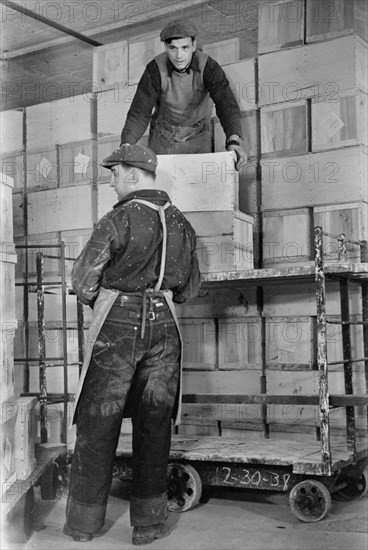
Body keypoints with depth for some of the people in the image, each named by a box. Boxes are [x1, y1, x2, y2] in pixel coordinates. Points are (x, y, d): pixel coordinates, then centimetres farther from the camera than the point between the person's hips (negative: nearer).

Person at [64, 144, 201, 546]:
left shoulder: (119, 219, -11)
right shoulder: (181, 223, 7)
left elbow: (83, 279, -9)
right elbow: (190, 287, 13)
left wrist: (97, 302, 11)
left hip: (116, 326, -4)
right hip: (163, 325, 4)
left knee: (99, 423, 6)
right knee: (153, 422, 10)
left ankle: (83, 522, 15)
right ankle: (149, 522, 15)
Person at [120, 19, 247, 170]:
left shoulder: (208, 67, -28)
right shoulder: (155, 69, -27)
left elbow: (227, 105, -37)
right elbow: (139, 113, -27)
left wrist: (234, 142, -56)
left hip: (197, 137, 0)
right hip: (164, 137, 0)